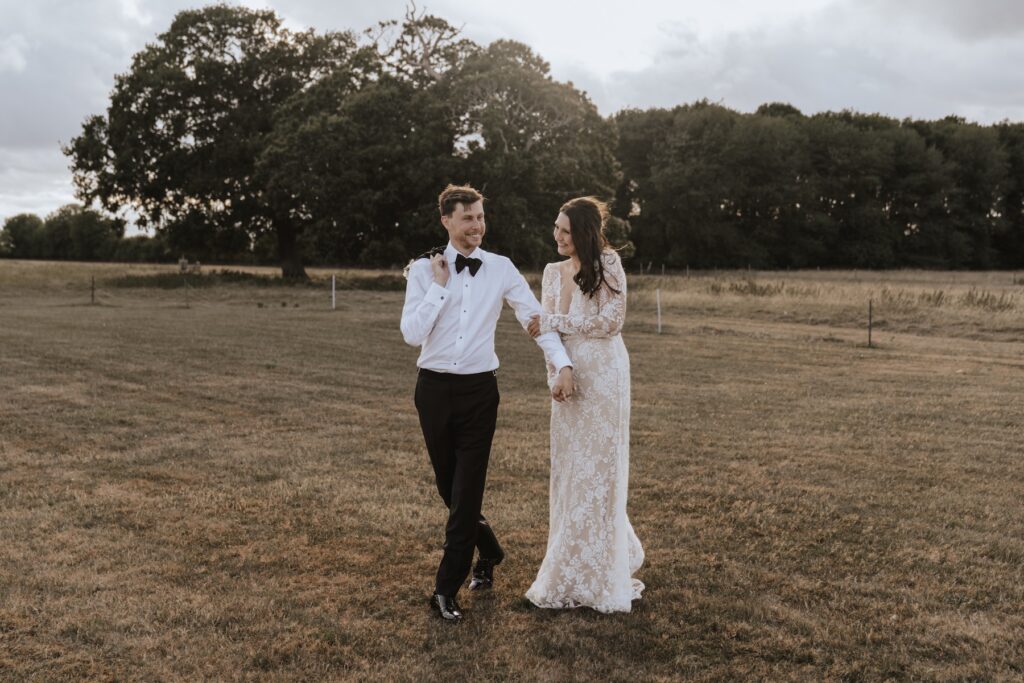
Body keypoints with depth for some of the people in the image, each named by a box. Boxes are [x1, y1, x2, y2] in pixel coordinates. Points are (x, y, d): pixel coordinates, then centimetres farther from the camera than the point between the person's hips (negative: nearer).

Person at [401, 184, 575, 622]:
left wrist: (563, 364, -14)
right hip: (435, 389, 1)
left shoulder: (500, 269, 0)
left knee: (467, 491, -1)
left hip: (479, 390, -1)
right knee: (449, 488, 15)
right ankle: (489, 551, 41)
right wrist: (439, 286, -13)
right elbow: (412, 334, -11)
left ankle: (446, 591, 11)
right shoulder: (424, 270, -2)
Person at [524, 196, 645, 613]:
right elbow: (546, 328, 6)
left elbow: (610, 321, -12)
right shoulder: (553, 272, 11)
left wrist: (555, 322, -11)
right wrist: (556, 374, -11)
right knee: (569, 468, 8)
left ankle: (598, 576, 13)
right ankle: (574, 570, 23)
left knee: (598, 468, 1)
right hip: (569, 375, 5)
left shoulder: (608, 265, -5)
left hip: (602, 375, -5)